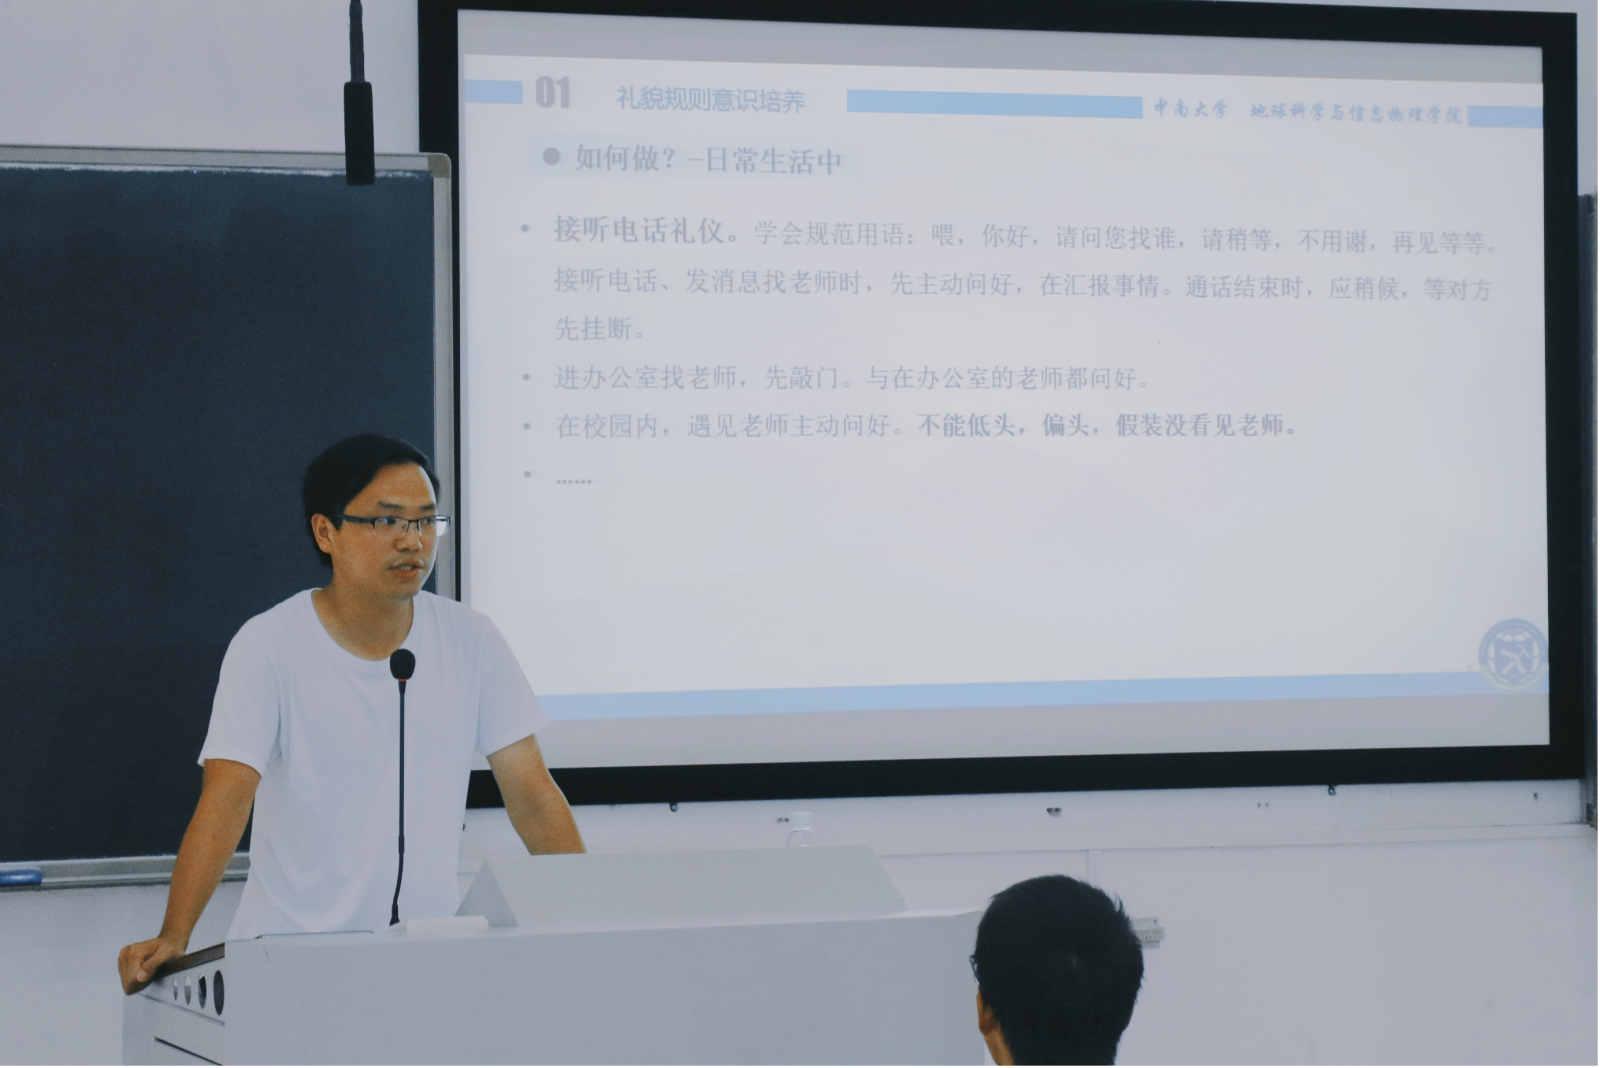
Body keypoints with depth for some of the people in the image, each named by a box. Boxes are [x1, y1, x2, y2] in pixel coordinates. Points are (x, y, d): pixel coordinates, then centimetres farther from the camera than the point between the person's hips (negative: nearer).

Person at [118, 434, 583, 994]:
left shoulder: (469, 640, 4)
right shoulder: (267, 647, -6)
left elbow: (532, 795, 5)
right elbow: (225, 800, -15)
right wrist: (173, 938, -28)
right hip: (291, 949, -3)